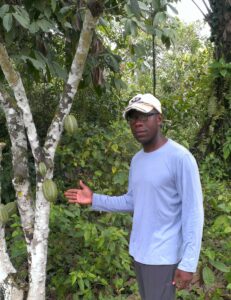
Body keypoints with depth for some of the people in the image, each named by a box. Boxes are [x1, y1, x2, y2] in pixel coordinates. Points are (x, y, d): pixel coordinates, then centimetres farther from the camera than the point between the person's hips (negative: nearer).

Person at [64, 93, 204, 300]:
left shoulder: (180, 158, -17)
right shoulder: (137, 160, 8)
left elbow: (193, 213, -17)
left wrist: (188, 263, -20)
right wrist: (94, 200, 7)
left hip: (163, 256, -7)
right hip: (139, 251, 8)